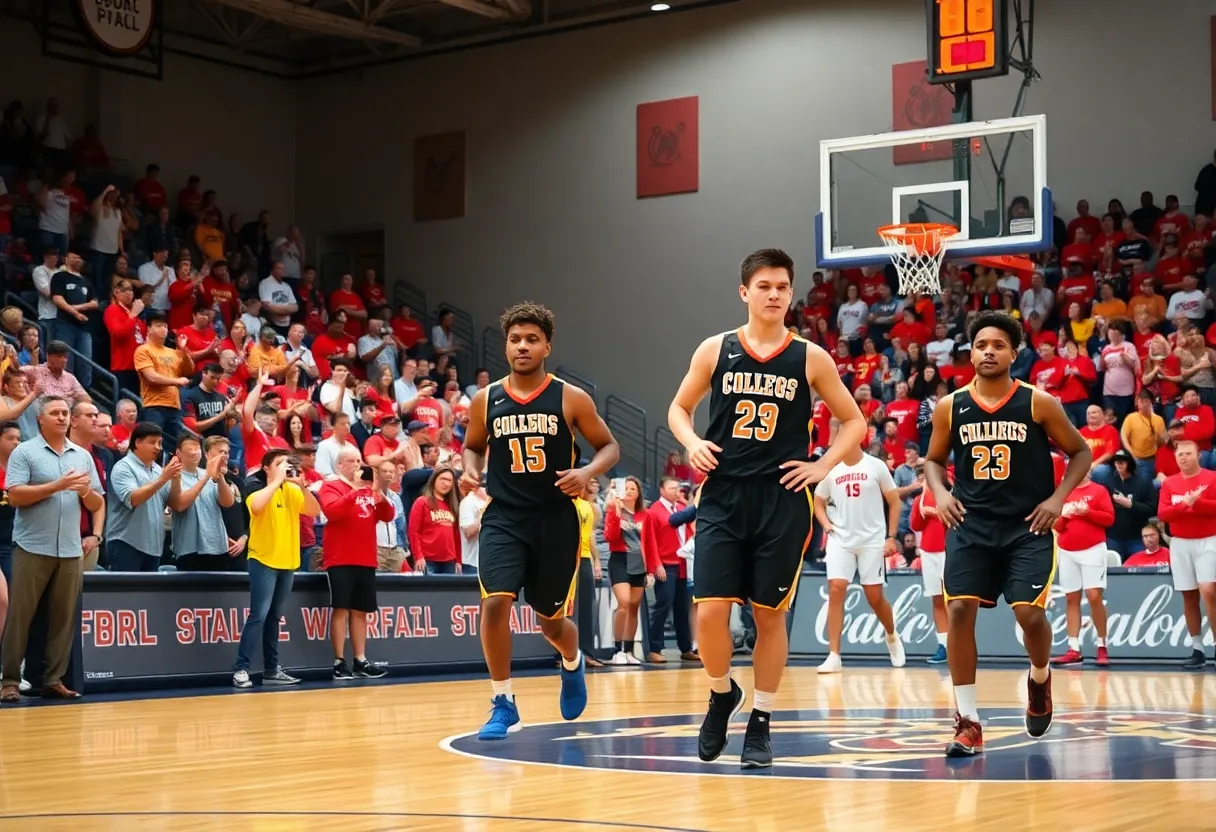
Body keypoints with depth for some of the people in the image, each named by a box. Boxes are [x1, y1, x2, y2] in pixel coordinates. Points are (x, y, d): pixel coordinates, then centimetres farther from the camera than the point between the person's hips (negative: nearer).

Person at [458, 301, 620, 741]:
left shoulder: (571, 399, -4)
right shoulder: (486, 400, 2)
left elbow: (610, 446, 3)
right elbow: (473, 446, 18)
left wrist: (588, 472, -17)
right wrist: (471, 471, -4)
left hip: (555, 519, -1)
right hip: (504, 518, 1)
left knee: (550, 617, 10)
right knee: (495, 602, -20)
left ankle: (573, 663, 47)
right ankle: (503, 704, -5)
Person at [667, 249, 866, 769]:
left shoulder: (811, 358, 2)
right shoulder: (716, 350, 4)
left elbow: (854, 420, 11)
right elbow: (679, 408, 15)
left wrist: (822, 466, -2)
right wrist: (692, 444, -5)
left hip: (783, 501, 0)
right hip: (723, 497, 0)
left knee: (770, 614, 5)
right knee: (710, 611, -9)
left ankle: (760, 724, 18)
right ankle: (722, 694, 20)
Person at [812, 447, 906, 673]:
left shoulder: (876, 466, -3)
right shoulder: (830, 469, 4)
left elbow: (894, 502, 1)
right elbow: (818, 502, 16)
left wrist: (891, 537, -4)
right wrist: (826, 524, -4)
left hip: (872, 540, -2)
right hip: (840, 540, 2)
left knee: (875, 596, 4)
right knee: (836, 590, -12)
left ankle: (891, 636, 35)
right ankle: (834, 656, -11)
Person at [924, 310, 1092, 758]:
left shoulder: (1039, 403, -5)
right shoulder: (950, 407, 1)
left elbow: (1081, 452, 5)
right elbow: (933, 460, 16)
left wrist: (1058, 498, -7)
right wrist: (940, 493, -4)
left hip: (1028, 525, -2)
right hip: (971, 524, 2)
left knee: (1030, 613, -11)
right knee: (959, 610, -9)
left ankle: (1040, 678, 25)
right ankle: (968, 721, -1)